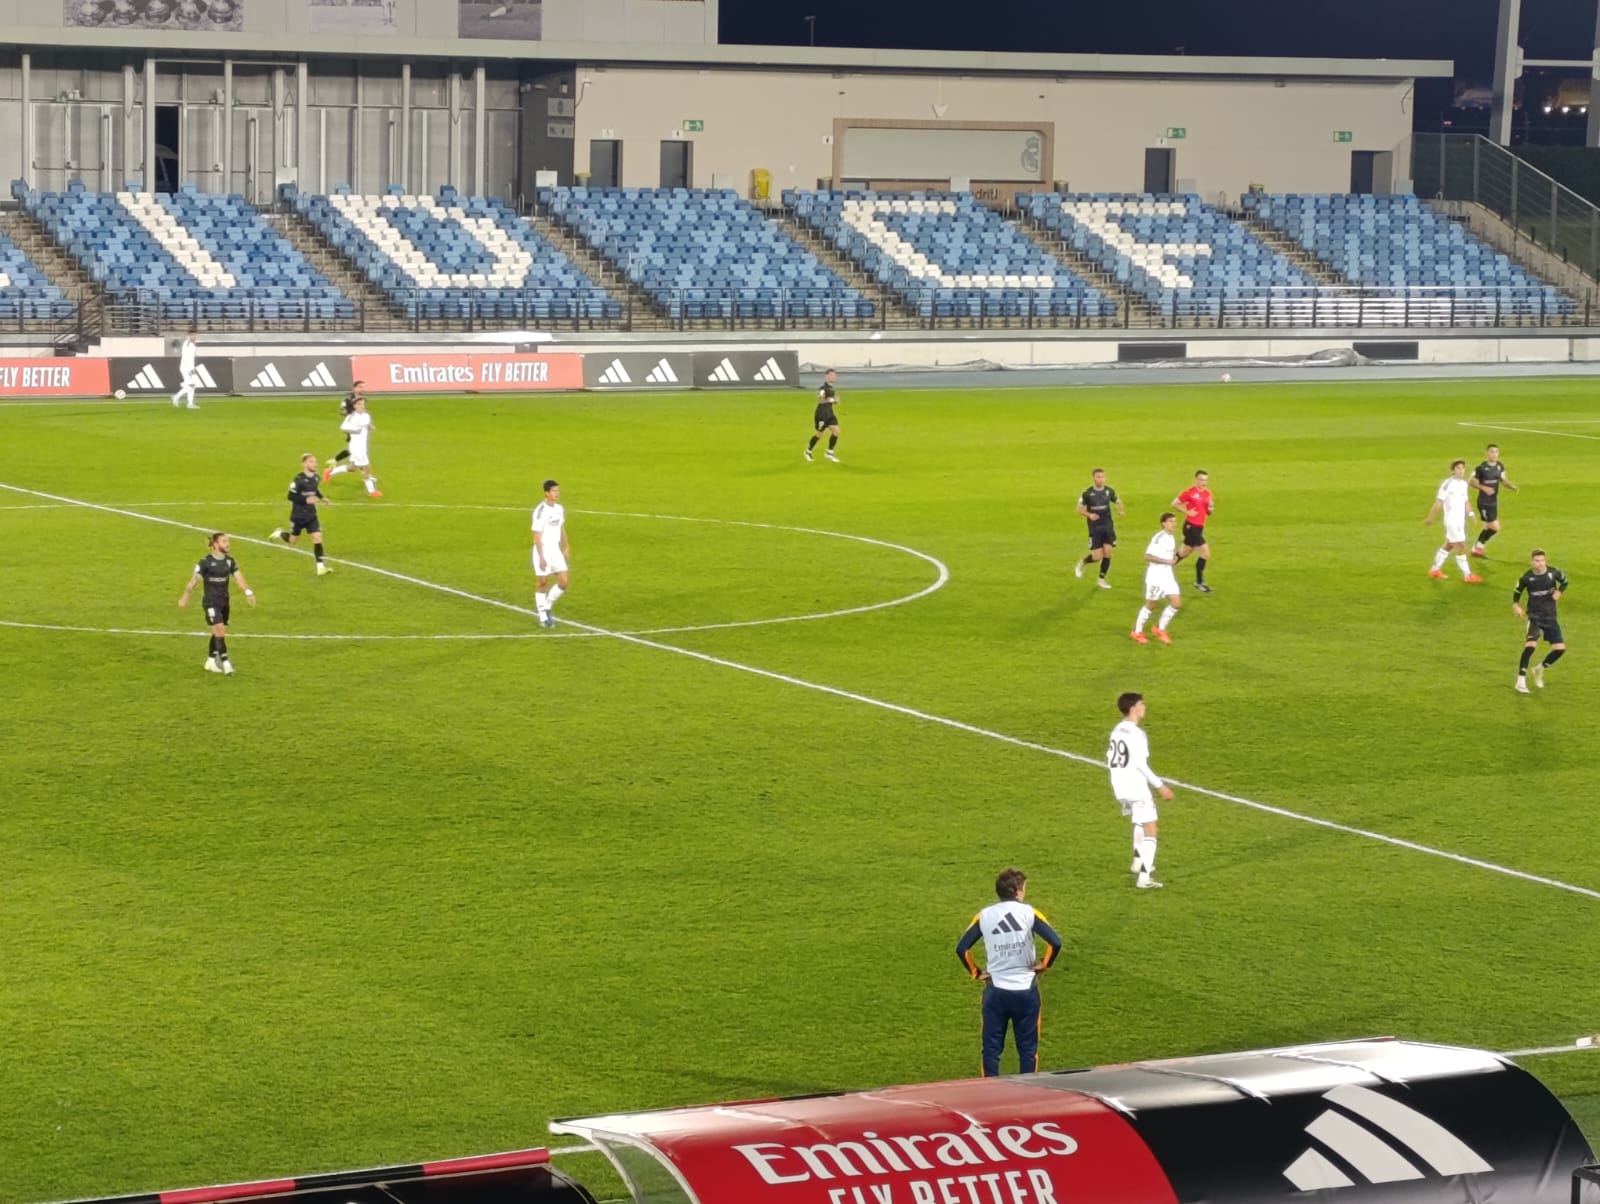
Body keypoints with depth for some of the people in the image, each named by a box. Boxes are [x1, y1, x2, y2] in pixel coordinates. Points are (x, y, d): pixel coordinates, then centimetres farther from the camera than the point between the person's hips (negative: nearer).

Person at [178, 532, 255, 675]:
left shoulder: (229, 561, 4)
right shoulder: (206, 561, -12)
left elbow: (239, 577, -5)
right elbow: (194, 579, -5)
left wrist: (248, 592, -21)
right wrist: (185, 597, 1)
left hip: (224, 601, 6)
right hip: (210, 602, -6)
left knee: (217, 633, 13)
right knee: (220, 631, -14)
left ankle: (210, 662, 26)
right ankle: (225, 663, -12)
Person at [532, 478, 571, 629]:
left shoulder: (559, 509, 5)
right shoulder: (540, 511, -18)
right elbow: (537, 535, -18)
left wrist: (566, 547, 21)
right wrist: (541, 557, -20)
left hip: (556, 550, 7)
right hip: (543, 551, -7)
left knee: (563, 583, 0)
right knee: (543, 584, 1)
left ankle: (547, 608, 21)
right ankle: (543, 617, 13)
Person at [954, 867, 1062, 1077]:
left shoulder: (984, 916, -1)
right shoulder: (1029, 913, -7)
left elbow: (961, 948, -3)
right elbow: (1055, 942, -16)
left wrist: (976, 973, 7)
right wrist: (1044, 965, 0)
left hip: (995, 991, 1)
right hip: (1025, 990, -1)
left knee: (991, 1048, 8)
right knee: (1027, 1047, 10)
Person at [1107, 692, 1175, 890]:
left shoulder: (1116, 731, 9)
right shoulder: (1136, 734, -17)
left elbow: (1110, 760, 15)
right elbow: (1141, 764, -22)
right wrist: (1160, 786, -18)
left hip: (1120, 789, 9)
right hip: (1137, 789, -9)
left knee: (1140, 822, 32)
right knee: (1150, 831, -5)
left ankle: (1138, 863, 42)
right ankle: (1144, 878, -13)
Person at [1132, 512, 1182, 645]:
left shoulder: (1172, 538, 9)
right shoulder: (1158, 538, -17)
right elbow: (1148, 556, -24)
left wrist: (1174, 559, 3)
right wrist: (1167, 561, -23)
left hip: (1168, 575, 7)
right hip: (1155, 575, -7)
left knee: (1177, 603, -1)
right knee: (1151, 604, 4)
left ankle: (1160, 629, 15)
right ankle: (1137, 632, 20)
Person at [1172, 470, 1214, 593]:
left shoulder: (1207, 493, 8)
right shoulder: (1190, 492, -12)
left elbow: (1208, 513, 16)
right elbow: (1175, 503, -6)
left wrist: (1210, 508, -7)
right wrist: (1187, 511, -16)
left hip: (1199, 527, 8)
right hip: (1190, 526, -8)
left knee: (1185, 553, 20)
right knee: (1205, 552, -13)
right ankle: (1199, 582, -3)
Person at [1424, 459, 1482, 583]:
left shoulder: (1464, 483, 8)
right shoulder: (1448, 484, -16)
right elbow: (1438, 502, -14)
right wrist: (1430, 518, -11)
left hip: (1460, 519, 9)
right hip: (1452, 520, -9)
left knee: (1449, 544, 18)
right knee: (1461, 545, -8)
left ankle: (1435, 569, 31)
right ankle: (1467, 575, -4)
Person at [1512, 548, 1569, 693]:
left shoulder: (1554, 572, -5)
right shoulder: (1526, 577, -9)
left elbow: (1564, 581, 14)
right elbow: (1517, 591, 7)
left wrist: (1559, 592, -5)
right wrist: (1516, 605, -10)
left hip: (1550, 617, 3)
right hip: (1534, 616, -3)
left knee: (1560, 648, -2)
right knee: (1531, 644, -26)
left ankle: (1540, 669, 27)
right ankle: (1521, 680, -19)